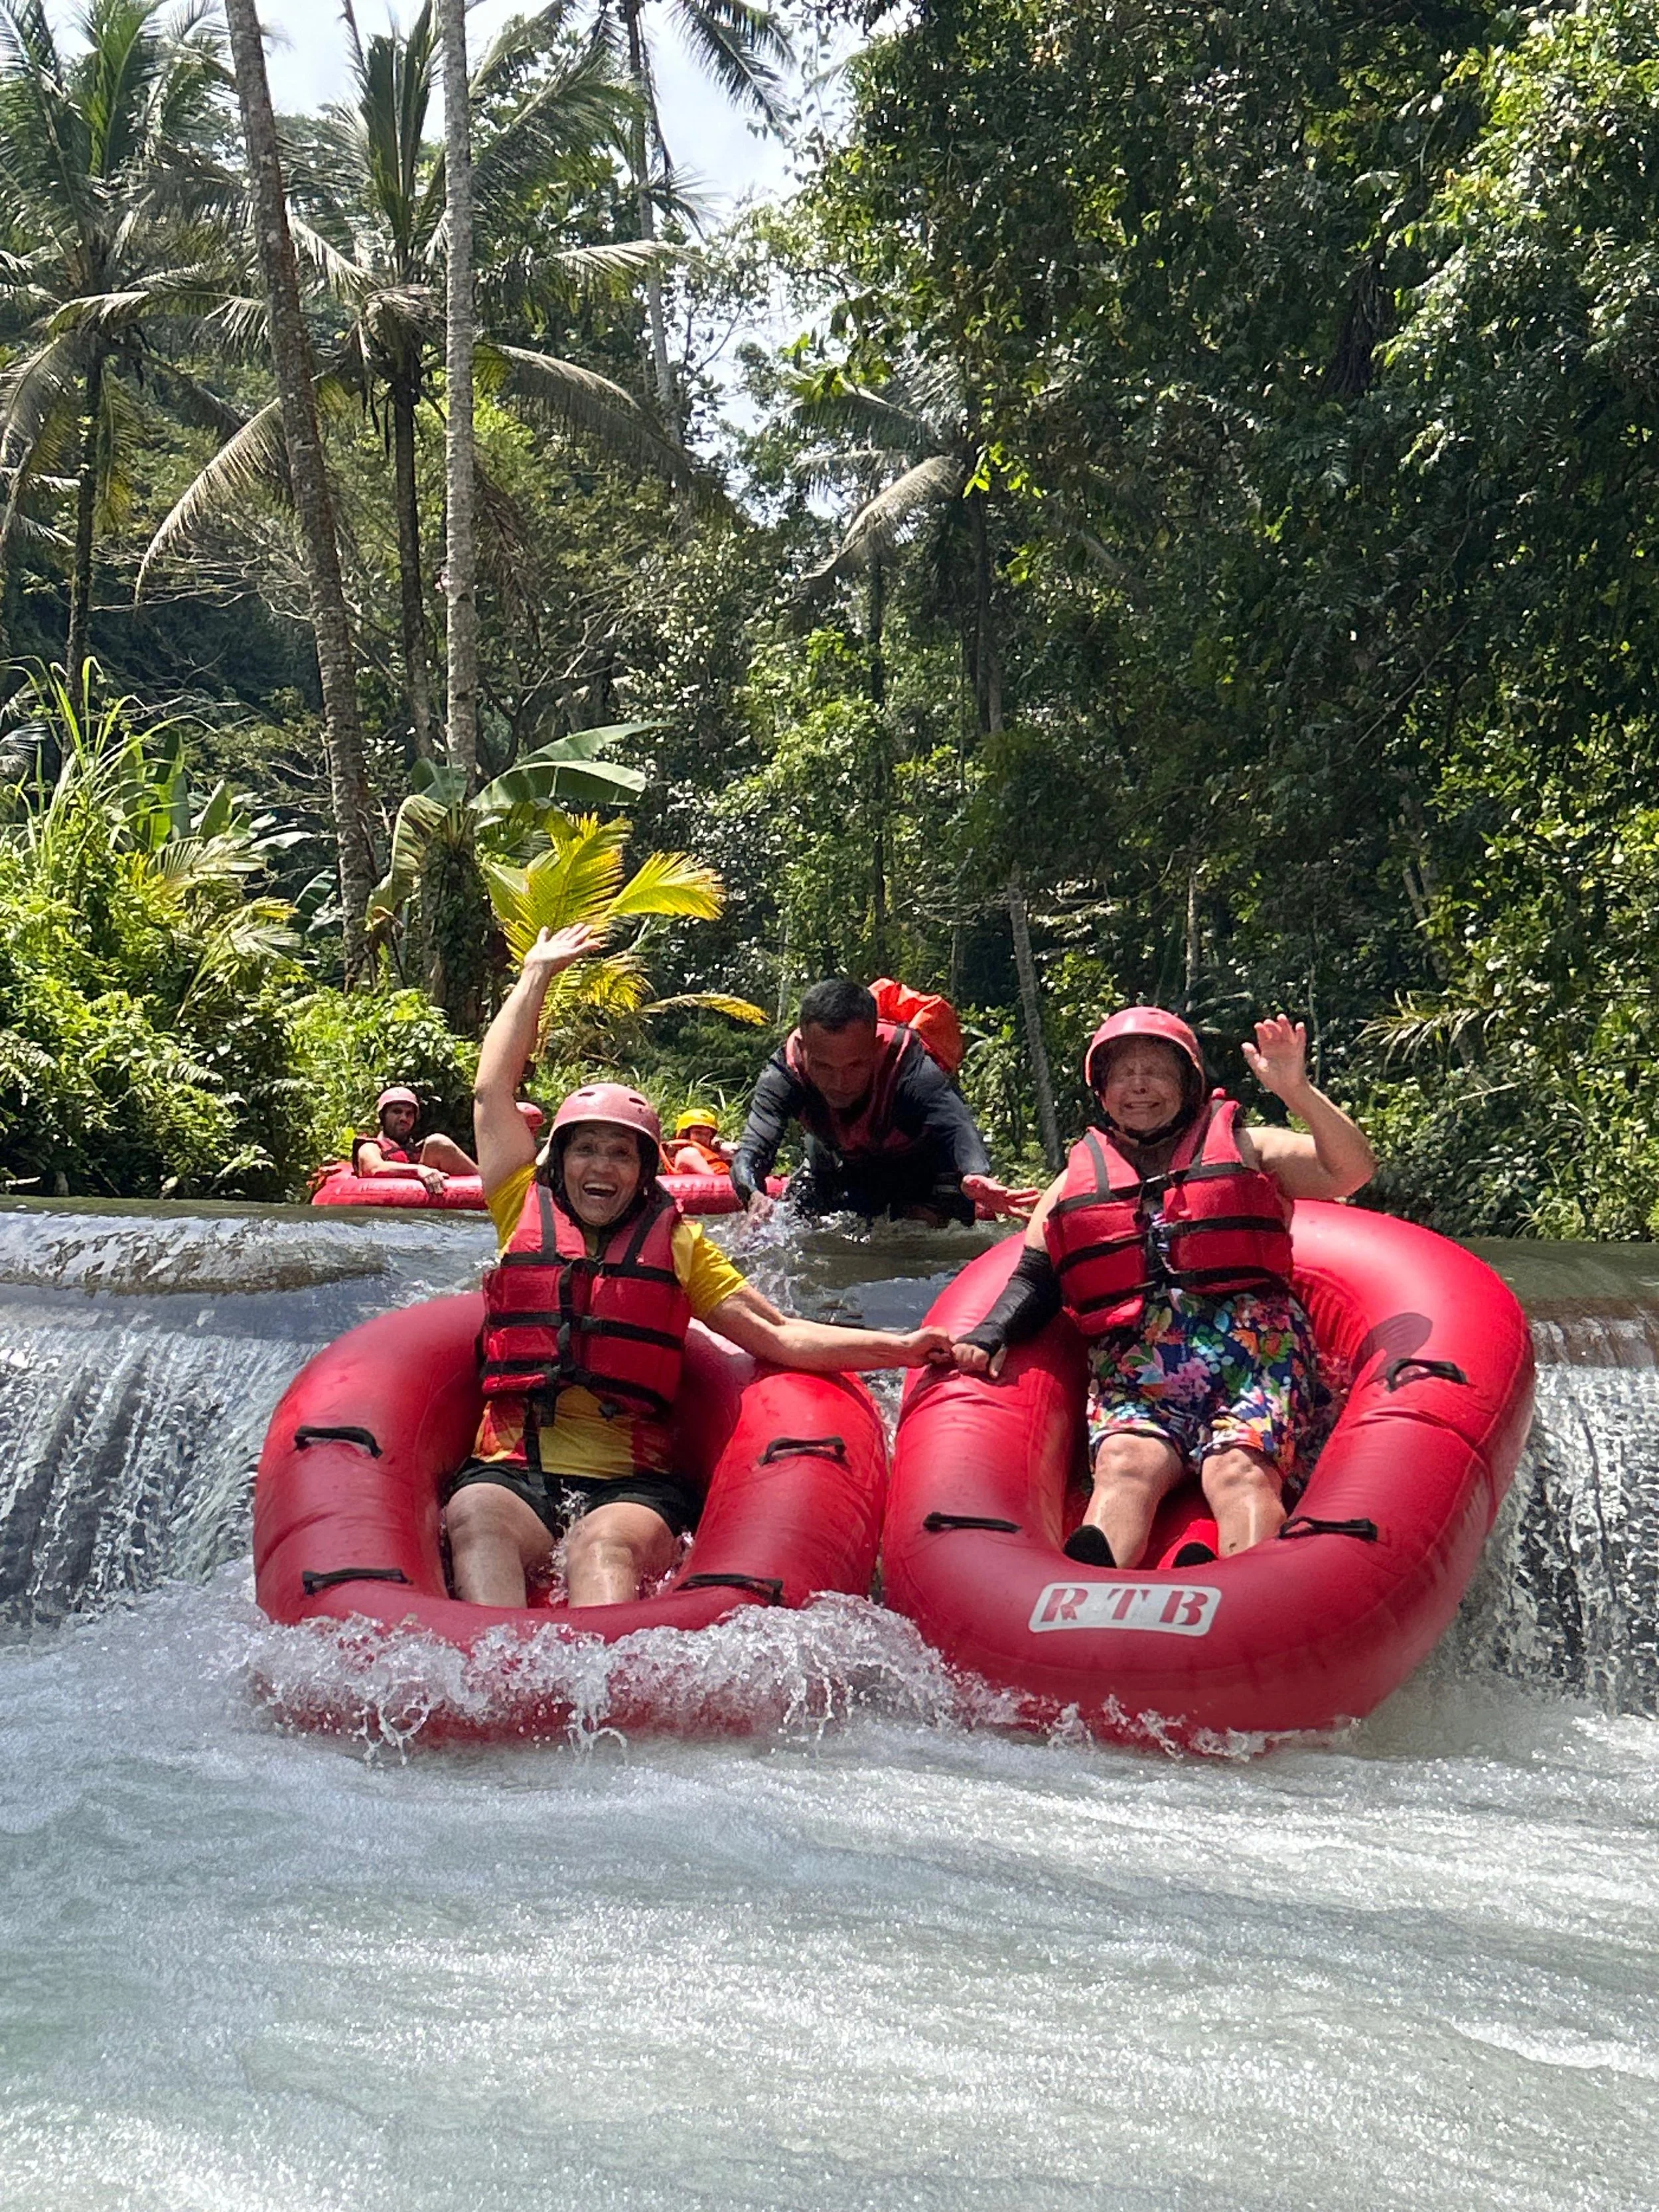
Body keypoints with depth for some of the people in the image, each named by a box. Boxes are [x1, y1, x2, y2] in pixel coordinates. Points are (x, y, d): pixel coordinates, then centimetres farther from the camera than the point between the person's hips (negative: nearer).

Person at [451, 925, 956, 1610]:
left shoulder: (678, 1242, 16)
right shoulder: (525, 1213, 17)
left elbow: (778, 1334, 10)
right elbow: (492, 1091, 19)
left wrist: (899, 1347, -2)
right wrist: (537, 971, 29)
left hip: (631, 1482, 0)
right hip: (513, 1470, 1)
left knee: (604, 1545, -35)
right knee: (475, 1520, -35)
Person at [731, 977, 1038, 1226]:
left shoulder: (911, 1069, -40)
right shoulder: (785, 1073, -33)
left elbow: (955, 1124, -57)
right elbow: (752, 1150, -43)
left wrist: (976, 1175, -82)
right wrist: (753, 1194, -69)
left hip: (919, 1168, -3)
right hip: (837, 1167, 3)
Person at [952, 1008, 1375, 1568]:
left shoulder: (1245, 1148, 20)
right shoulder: (1075, 1182, 26)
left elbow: (1352, 1171, 7)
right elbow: (1034, 1283, 20)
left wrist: (1297, 1092, -7)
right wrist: (984, 1341, 0)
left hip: (1253, 1350, 0)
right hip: (1133, 1368, 1)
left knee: (1238, 1468, -29)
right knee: (1126, 1462, -30)